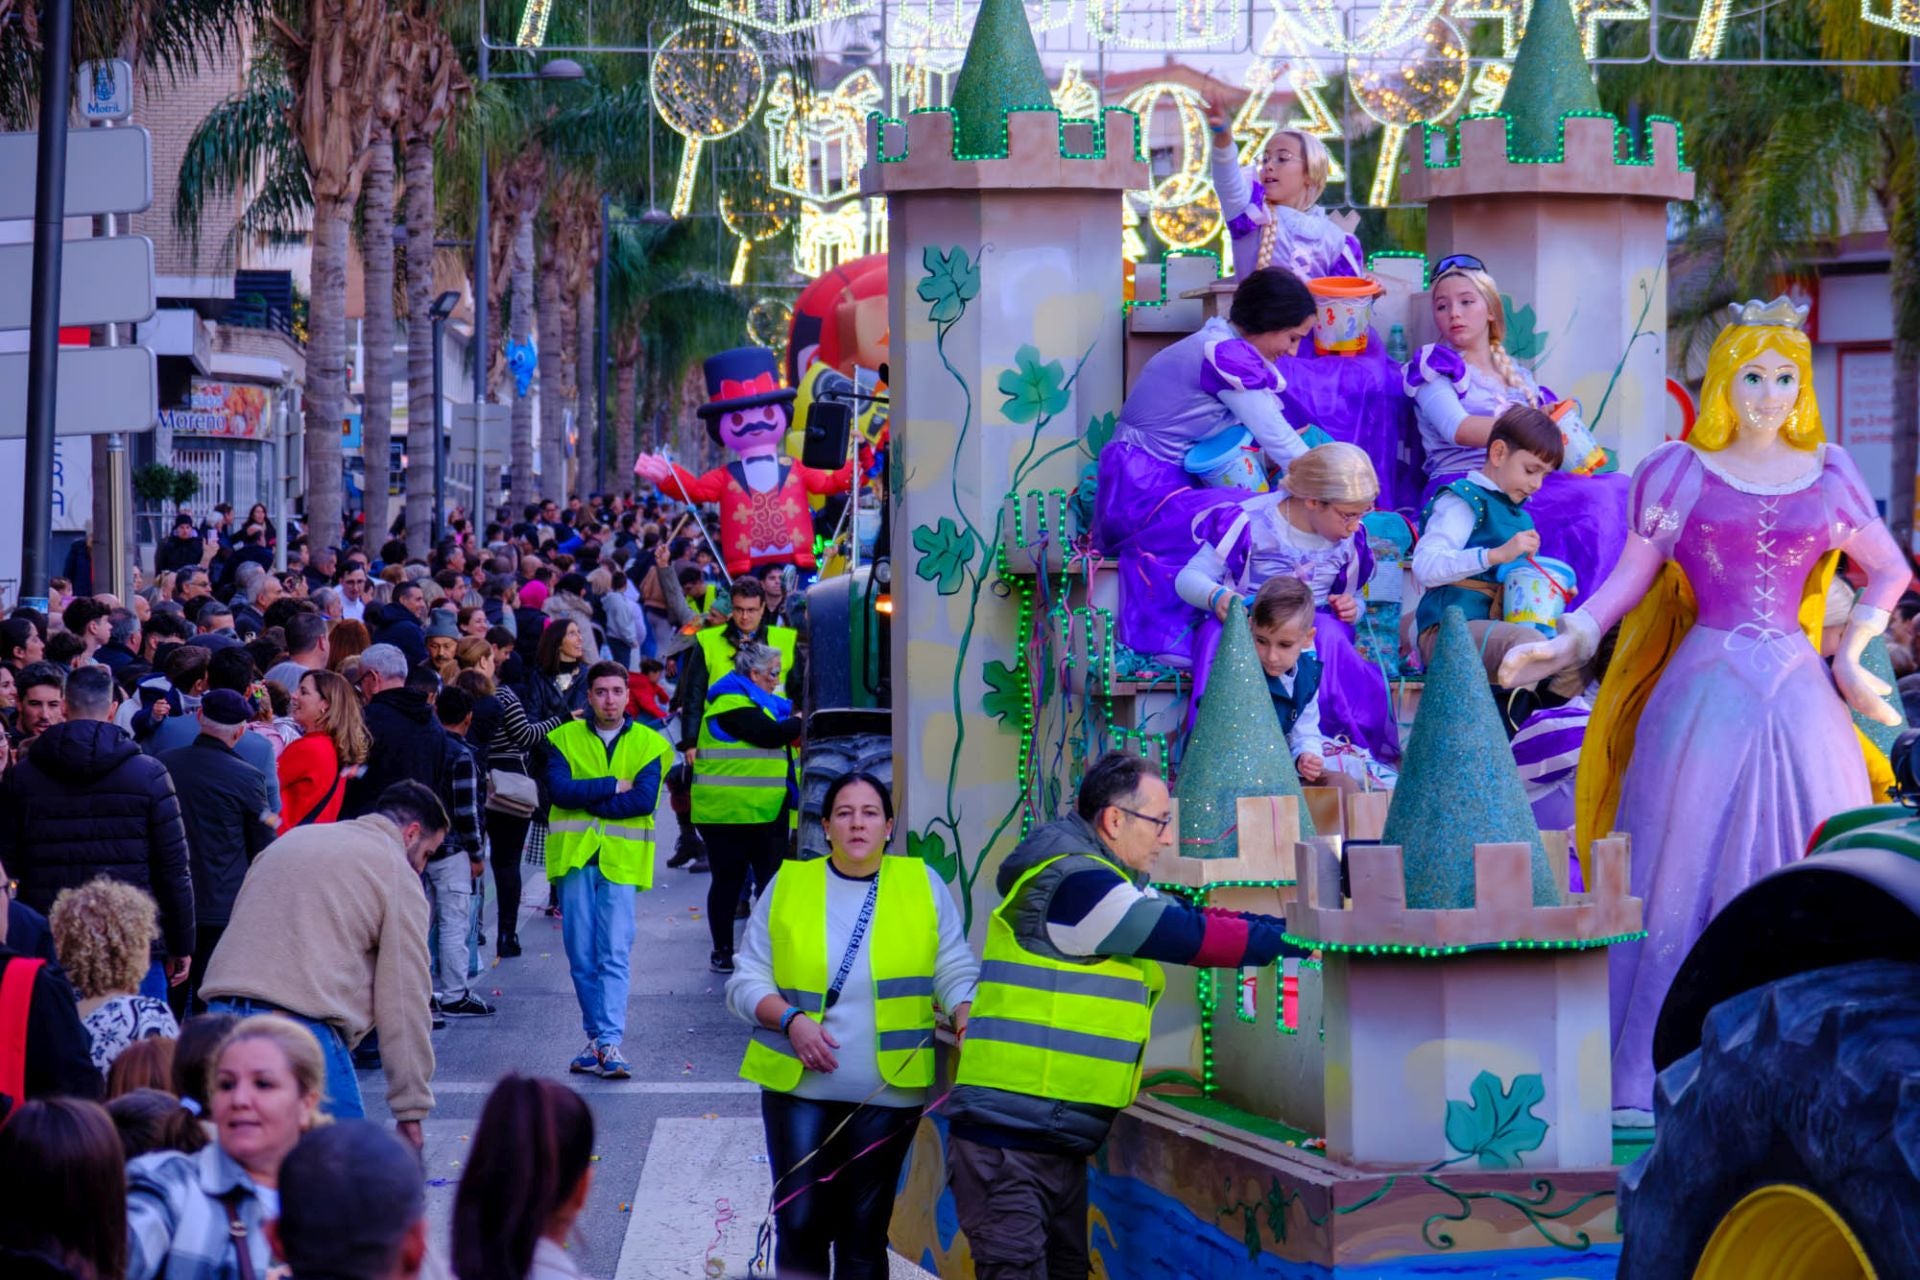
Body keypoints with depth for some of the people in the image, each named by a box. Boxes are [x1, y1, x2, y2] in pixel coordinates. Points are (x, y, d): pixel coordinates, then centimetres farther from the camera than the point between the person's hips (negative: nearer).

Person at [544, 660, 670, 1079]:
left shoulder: (648, 744, 7)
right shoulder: (564, 739, 9)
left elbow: (645, 800, -8)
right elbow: (559, 789, -7)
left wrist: (586, 800, -9)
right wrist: (613, 786, -9)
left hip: (621, 859, -2)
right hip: (575, 857, 2)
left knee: (614, 954, -10)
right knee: (581, 957, 4)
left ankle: (609, 1041, -15)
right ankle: (597, 1037, 13)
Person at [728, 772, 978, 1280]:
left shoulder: (923, 885, 5)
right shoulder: (788, 885, 5)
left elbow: (956, 972, 3)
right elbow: (746, 981, 6)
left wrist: (967, 1020, -18)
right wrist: (790, 1019, -12)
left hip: (889, 1092, 0)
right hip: (798, 1085, 0)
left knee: (864, 1233, 5)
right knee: (799, 1226, -4)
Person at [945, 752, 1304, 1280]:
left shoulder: (1109, 885, 18)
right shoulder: (1073, 884, -15)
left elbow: (1191, 920, 14)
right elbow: (1190, 937, -13)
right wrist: (1291, 940, -4)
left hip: (1060, 1143, 10)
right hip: (1007, 1140, -10)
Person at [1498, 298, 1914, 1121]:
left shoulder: (1827, 474, 11)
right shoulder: (1682, 472, 6)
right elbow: (1632, 577, 5)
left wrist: (1851, 647, 6)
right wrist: (1569, 642, -8)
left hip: (1798, 693, 2)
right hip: (1706, 688, -2)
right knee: (1682, 875, -4)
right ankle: (1649, 1077, -1)